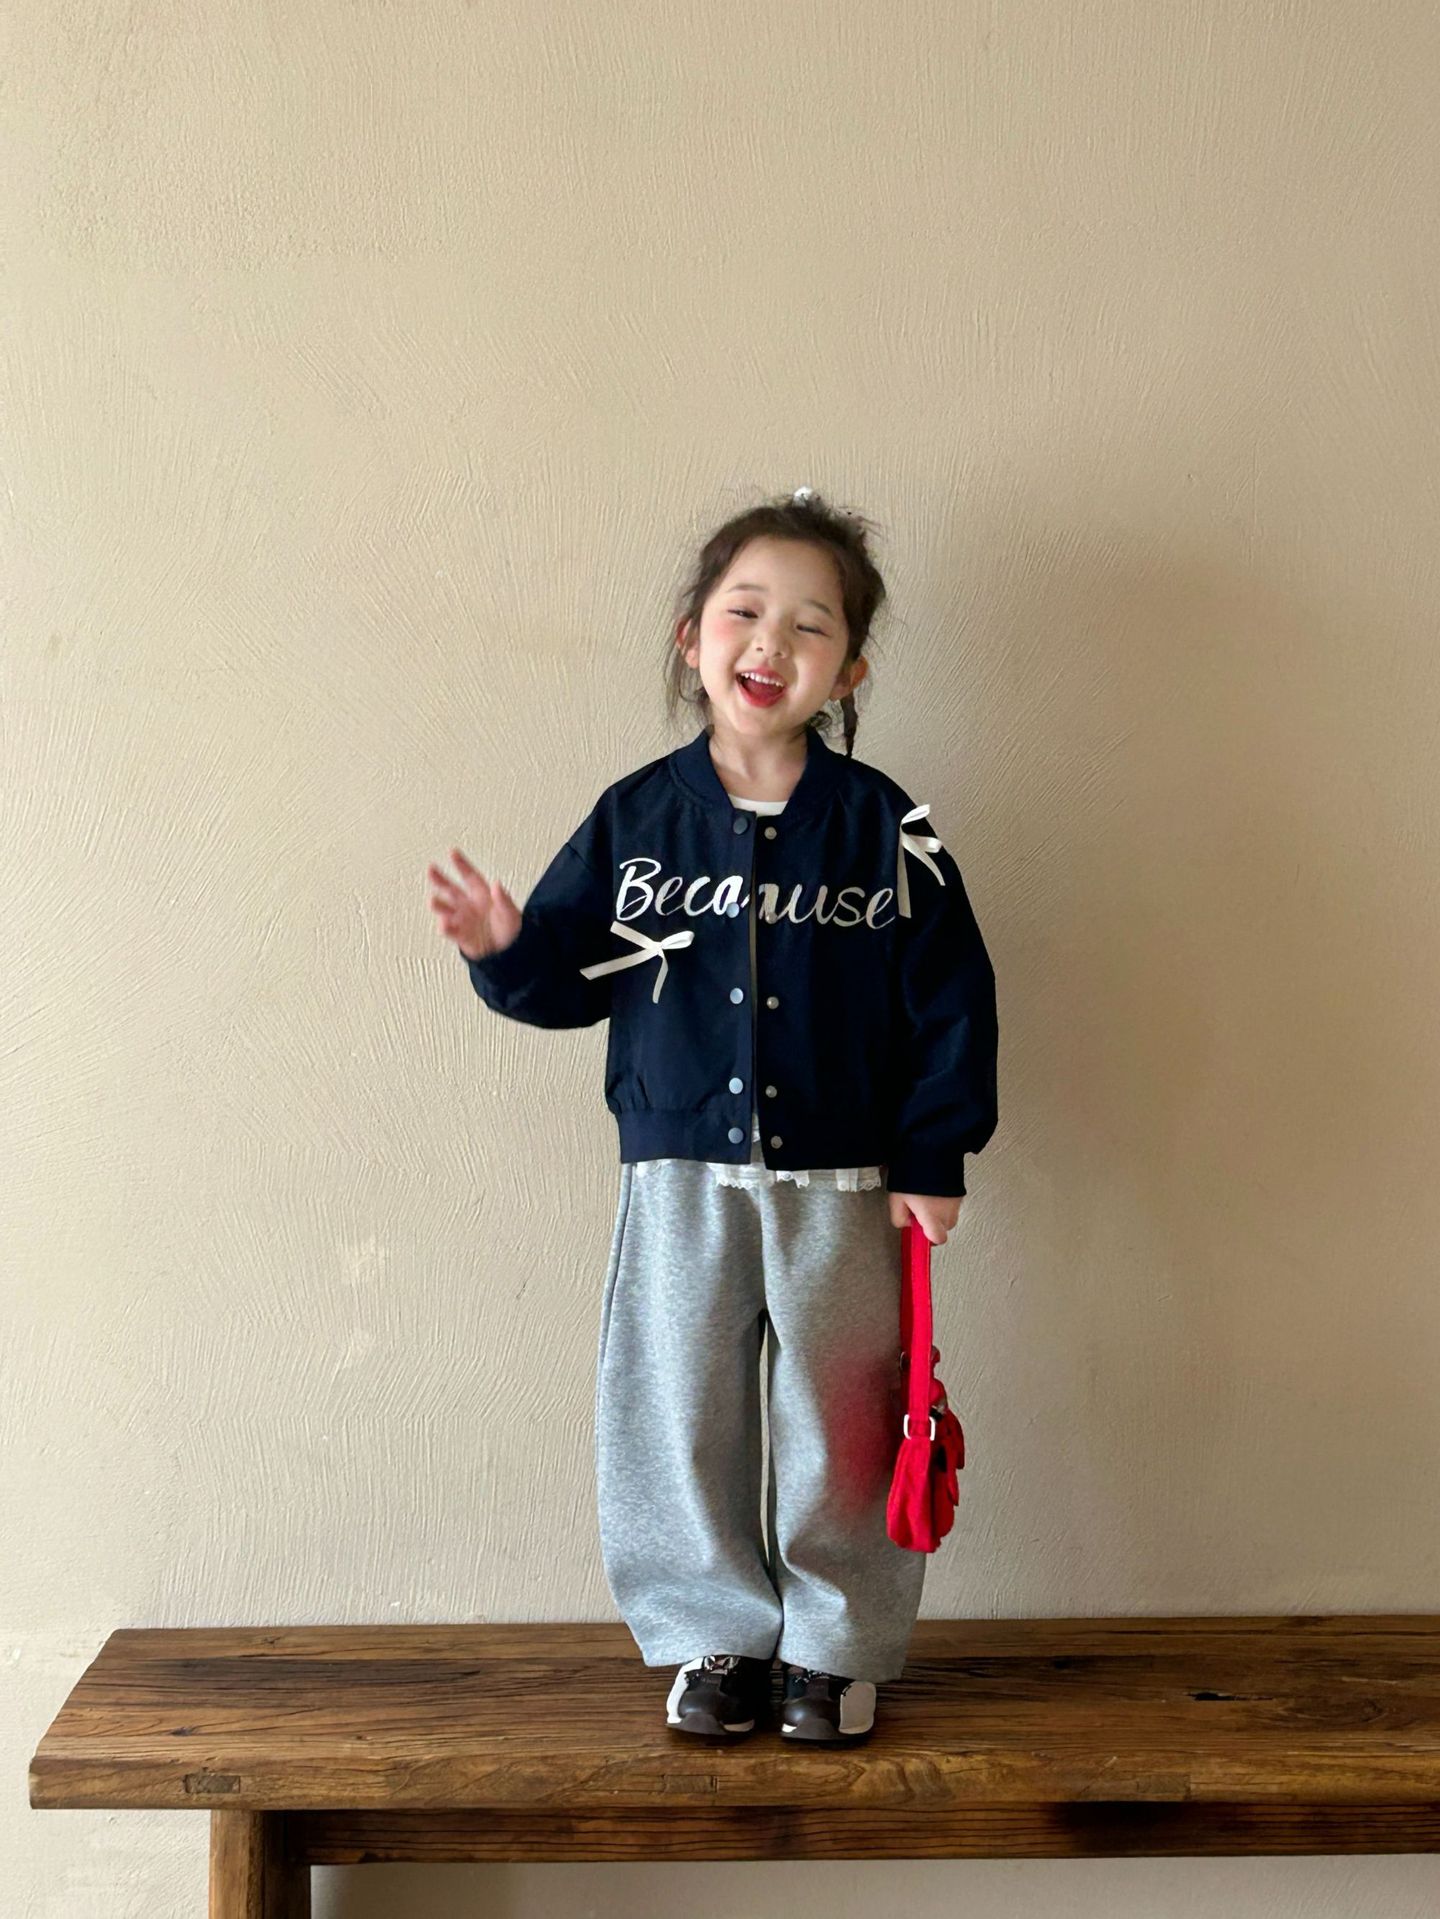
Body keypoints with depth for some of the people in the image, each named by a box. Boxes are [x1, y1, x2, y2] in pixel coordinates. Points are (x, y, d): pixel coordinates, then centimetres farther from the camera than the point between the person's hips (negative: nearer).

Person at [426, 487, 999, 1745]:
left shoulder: (884, 828, -3)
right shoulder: (637, 818, 1)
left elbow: (948, 998, -1)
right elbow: (575, 972, 5)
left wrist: (934, 1158, -3)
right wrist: (508, 949, -16)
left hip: (842, 1186, -1)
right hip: (680, 1179, 1)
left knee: (839, 1425, 8)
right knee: (681, 1418, 8)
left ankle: (839, 1645, 27)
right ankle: (716, 1637, 27)